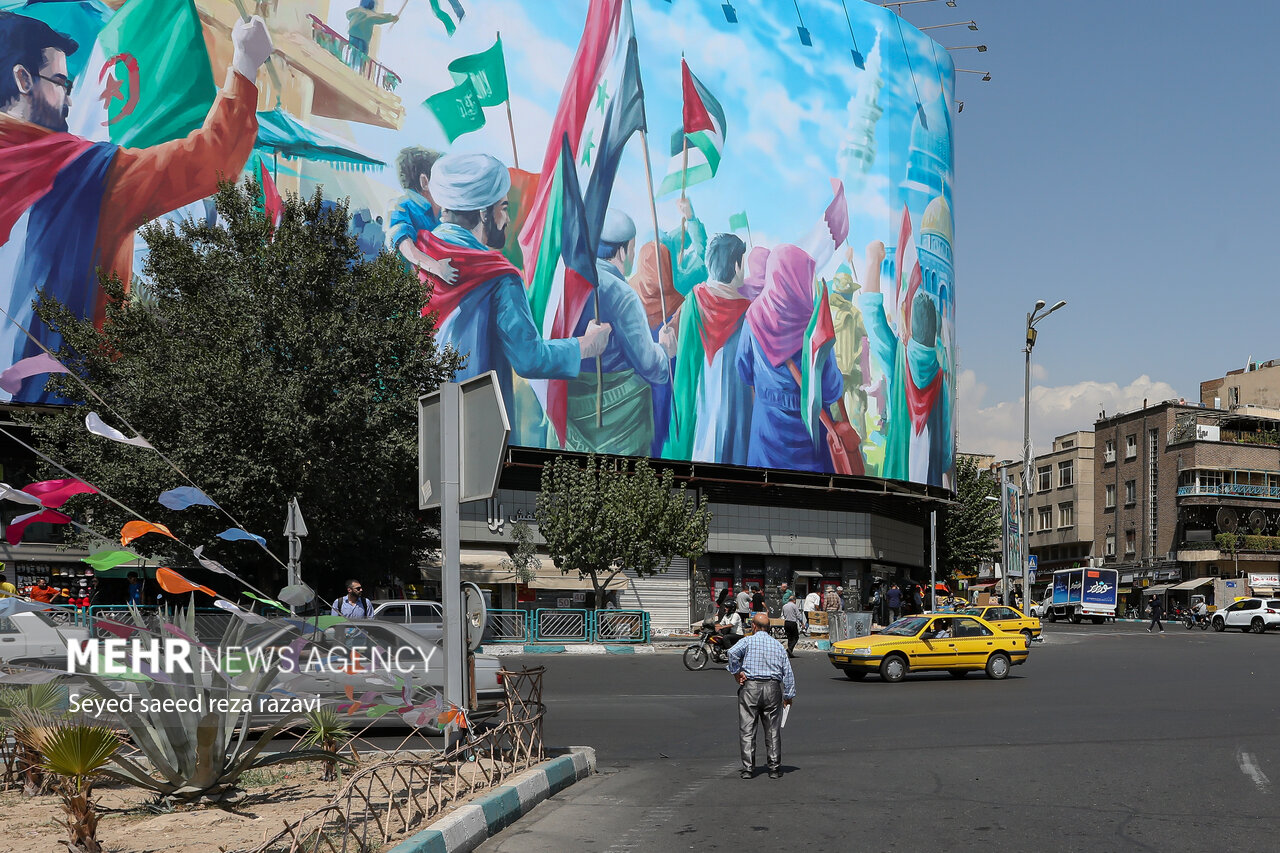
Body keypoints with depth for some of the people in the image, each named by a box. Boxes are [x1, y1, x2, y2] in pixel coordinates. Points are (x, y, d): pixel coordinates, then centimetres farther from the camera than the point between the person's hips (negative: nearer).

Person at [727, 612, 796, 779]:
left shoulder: (748, 641, 2)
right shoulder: (778, 645, 12)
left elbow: (733, 652, -19)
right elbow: (788, 672, 8)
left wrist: (737, 672, -8)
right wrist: (788, 695, 13)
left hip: (750, 687, -2)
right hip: (773, 688, 2)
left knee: (747, 730, 3)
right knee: (773, 731, 9)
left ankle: (748, 768, 1)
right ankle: (775, 768, 10)